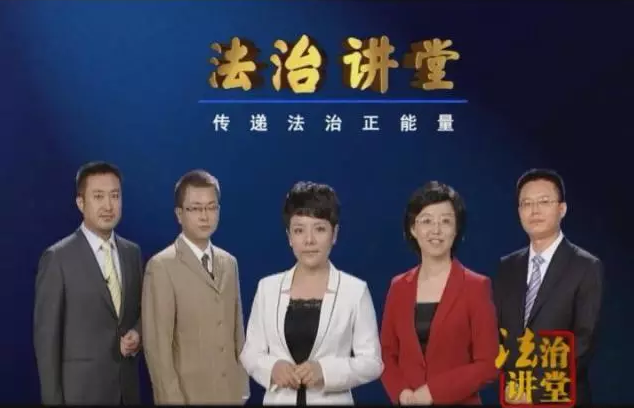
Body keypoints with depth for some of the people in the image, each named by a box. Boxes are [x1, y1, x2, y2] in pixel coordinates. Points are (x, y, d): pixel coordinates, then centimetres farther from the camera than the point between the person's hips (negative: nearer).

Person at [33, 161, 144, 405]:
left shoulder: (133, 252, 6)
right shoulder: (57, 258, -10)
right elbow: (46, 334, -10)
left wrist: (137, 334, -4)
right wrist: (53, 399, -11)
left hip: (126, 387, 5)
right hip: (80, 389, -5)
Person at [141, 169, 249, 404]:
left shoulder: (229, 263, 9)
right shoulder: (162, 266, -10)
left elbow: (237, 330, 13)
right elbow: (157, 344, -13)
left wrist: (243, 387, 9)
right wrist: (173, 400, -16)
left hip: (230, 392, 5)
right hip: (187, 394, -5)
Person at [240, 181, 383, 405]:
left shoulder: (355, 290, -5)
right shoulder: (268, 287, 1)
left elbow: (372, 361, -7)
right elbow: (250, 353, 3)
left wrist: (325, 370, -20)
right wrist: (272, 368, -16)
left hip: (332, 401, -2)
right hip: (278, 400, 2)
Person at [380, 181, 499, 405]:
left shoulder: (476, 286, -5)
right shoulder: (398, 287, 6)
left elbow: (488, 363, -9)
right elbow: (387, 354, 8)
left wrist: (434, 391, -14)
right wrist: (401, 392, -8)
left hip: (458, 402, -3)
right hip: (408, 402, 3)